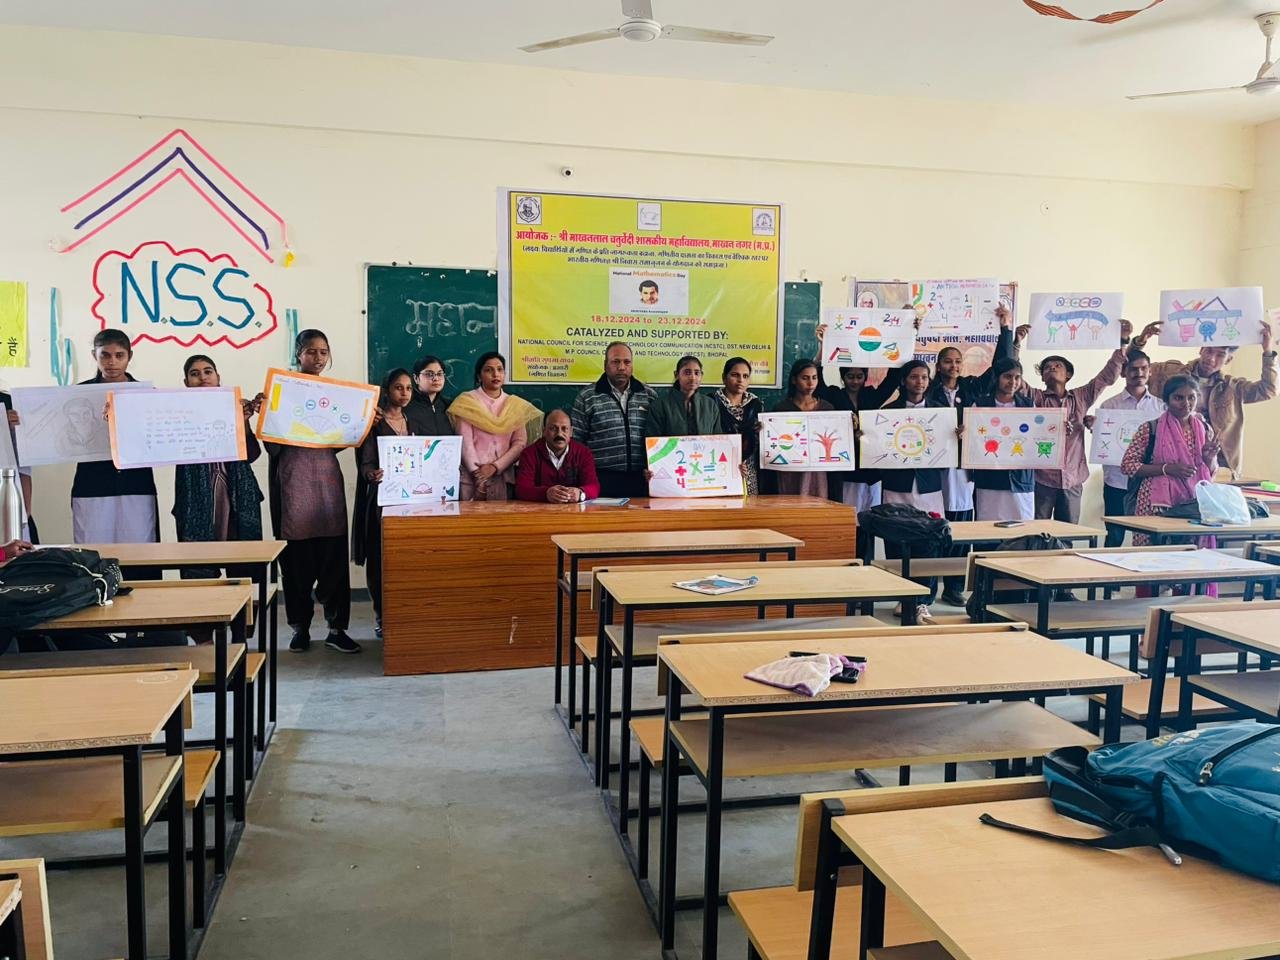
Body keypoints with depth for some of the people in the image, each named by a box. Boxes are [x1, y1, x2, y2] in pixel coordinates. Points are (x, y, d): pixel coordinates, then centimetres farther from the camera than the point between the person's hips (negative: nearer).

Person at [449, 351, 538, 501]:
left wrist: (495, 467, -10)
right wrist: (478, 474, -15)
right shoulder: (467, 401, 3)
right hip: (472, 478, -2)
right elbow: (465, 442, -4)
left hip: (503, 478, 2)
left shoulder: (516, 405, 12)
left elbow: (520, 443, 3)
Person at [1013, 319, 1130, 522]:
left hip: (1072, 481, 3)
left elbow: (1107, 376, 10)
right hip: (1041, 479, -3)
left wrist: (1122, 342, 3)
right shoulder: (1035, 397, 3)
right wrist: (1017, 343, -19)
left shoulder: (1081, 397, 12)